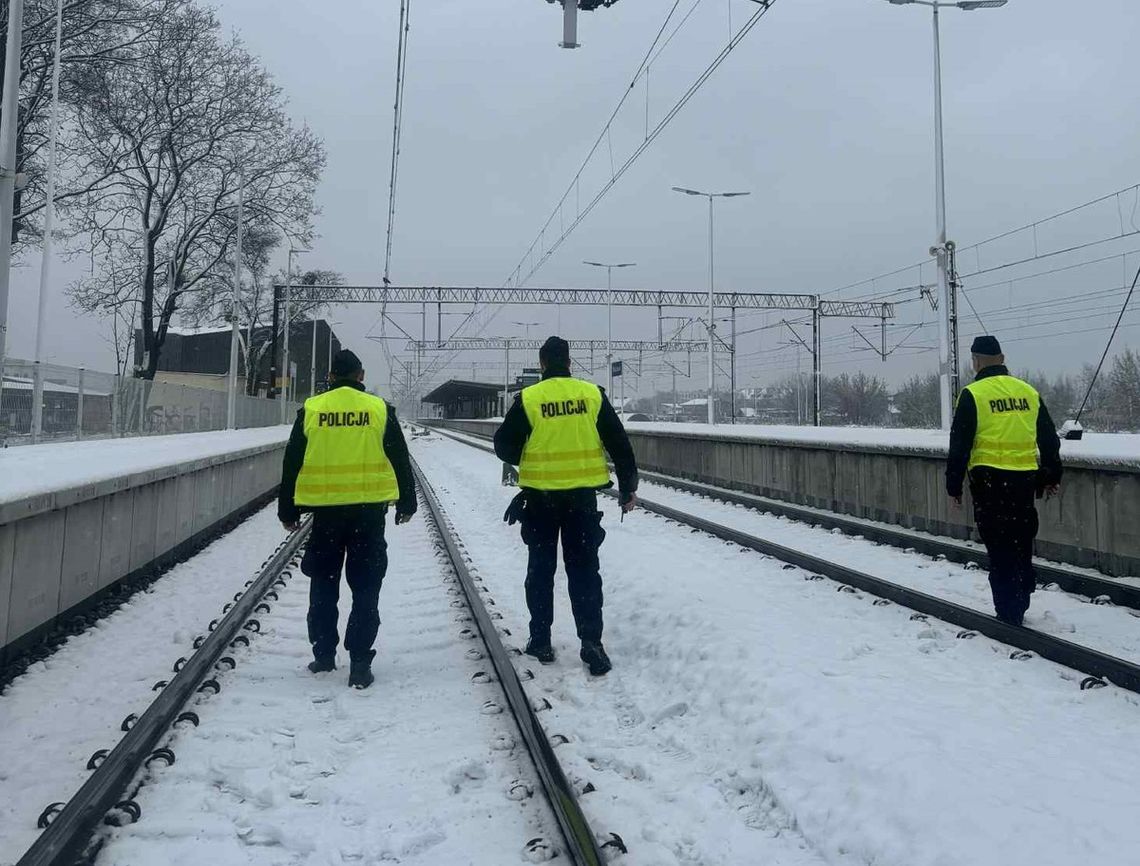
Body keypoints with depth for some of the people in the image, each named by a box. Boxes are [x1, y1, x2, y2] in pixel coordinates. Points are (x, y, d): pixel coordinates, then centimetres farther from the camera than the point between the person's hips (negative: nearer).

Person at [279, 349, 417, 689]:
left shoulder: (310, 410, 1)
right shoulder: (380, 409, 0)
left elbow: (291, 464, 5)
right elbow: (401, 461, 3)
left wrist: (287, 510, 14)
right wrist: (407, 503, 14)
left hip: (325, 511, 1)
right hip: (369, 511, -1)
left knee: (323, 584, 16)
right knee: (365, 587, 4)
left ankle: (323, 655, 23)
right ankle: (360, 664, 3)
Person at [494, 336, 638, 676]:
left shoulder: (528, 399, -6)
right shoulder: (592, 394, -1)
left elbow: (504, 447, -2)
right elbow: (619, 444, 0)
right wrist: (628, 487, 8)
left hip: (540, 495, -1)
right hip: (582, 495, 1)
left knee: (541, 566, 12)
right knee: (584, 567, 7)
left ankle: (541, 640, 18)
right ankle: (591, 641, -1)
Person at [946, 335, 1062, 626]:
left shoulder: (973, 394, -7)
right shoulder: (1029, 391, 9)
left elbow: (959, 445, -8)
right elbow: (1049, 439, 16)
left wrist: (954, 485, -2)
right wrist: (1052, 476, 27)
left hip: (989, 479, -5)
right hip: (1025, 479, 5)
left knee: (999, 547, 0)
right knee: (1021, 544, 17)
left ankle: (1008, 614, 2)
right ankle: (1019, 605, 27)